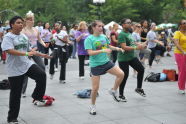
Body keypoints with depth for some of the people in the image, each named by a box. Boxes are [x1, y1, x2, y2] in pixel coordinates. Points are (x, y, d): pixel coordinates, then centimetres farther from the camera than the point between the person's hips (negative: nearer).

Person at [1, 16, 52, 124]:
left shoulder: (24, 36, 12)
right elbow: (10, 50, -24)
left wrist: (42, 55, 20)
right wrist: (26, 53, -32)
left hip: (27, 64, 5)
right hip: (15, 69, -5)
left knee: (42, 75, -19)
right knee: (16, 94, 2)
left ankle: (37, 98, 2)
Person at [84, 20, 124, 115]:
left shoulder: (104, 37, 5)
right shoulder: (89, 39, -12)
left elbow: (108, 46, 23)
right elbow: (90, 52, -22)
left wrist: (116, 48, 6)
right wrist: (103, 50, -29)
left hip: (106, 62, 5)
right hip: (95, 65, -5)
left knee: (121, 74, -9)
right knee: (95, 88, -1)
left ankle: (113, 91, 14)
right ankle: (93, 106, 22)